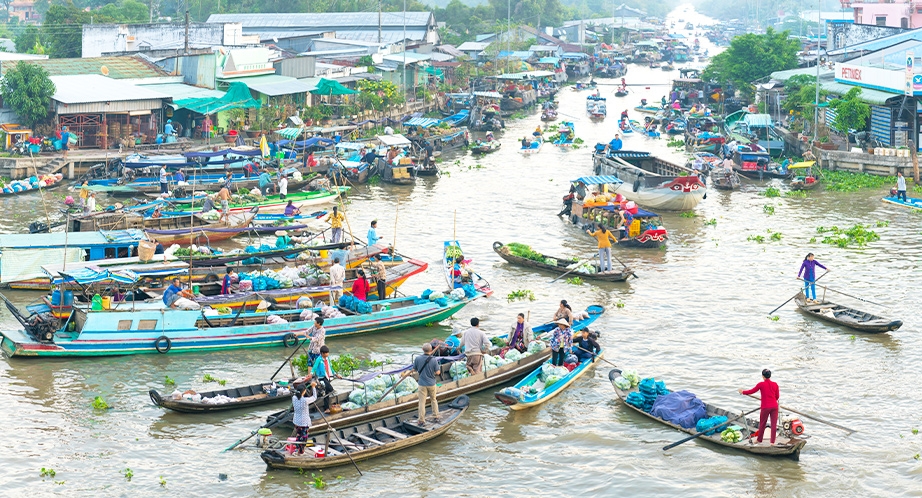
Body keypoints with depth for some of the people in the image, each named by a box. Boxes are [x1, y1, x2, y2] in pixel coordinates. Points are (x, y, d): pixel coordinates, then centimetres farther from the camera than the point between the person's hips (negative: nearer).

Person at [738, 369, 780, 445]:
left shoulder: (761, 384, -7)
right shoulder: (775, 384, 2)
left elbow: (752, 391, 4)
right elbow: (777, 396, 11)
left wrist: (743, 392, 20)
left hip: (765, 407, -2)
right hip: (774, 406, 2)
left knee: (762, 424, 13)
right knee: (774, 424, 5)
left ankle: (759, 440, 27)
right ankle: (772, 441, 2)